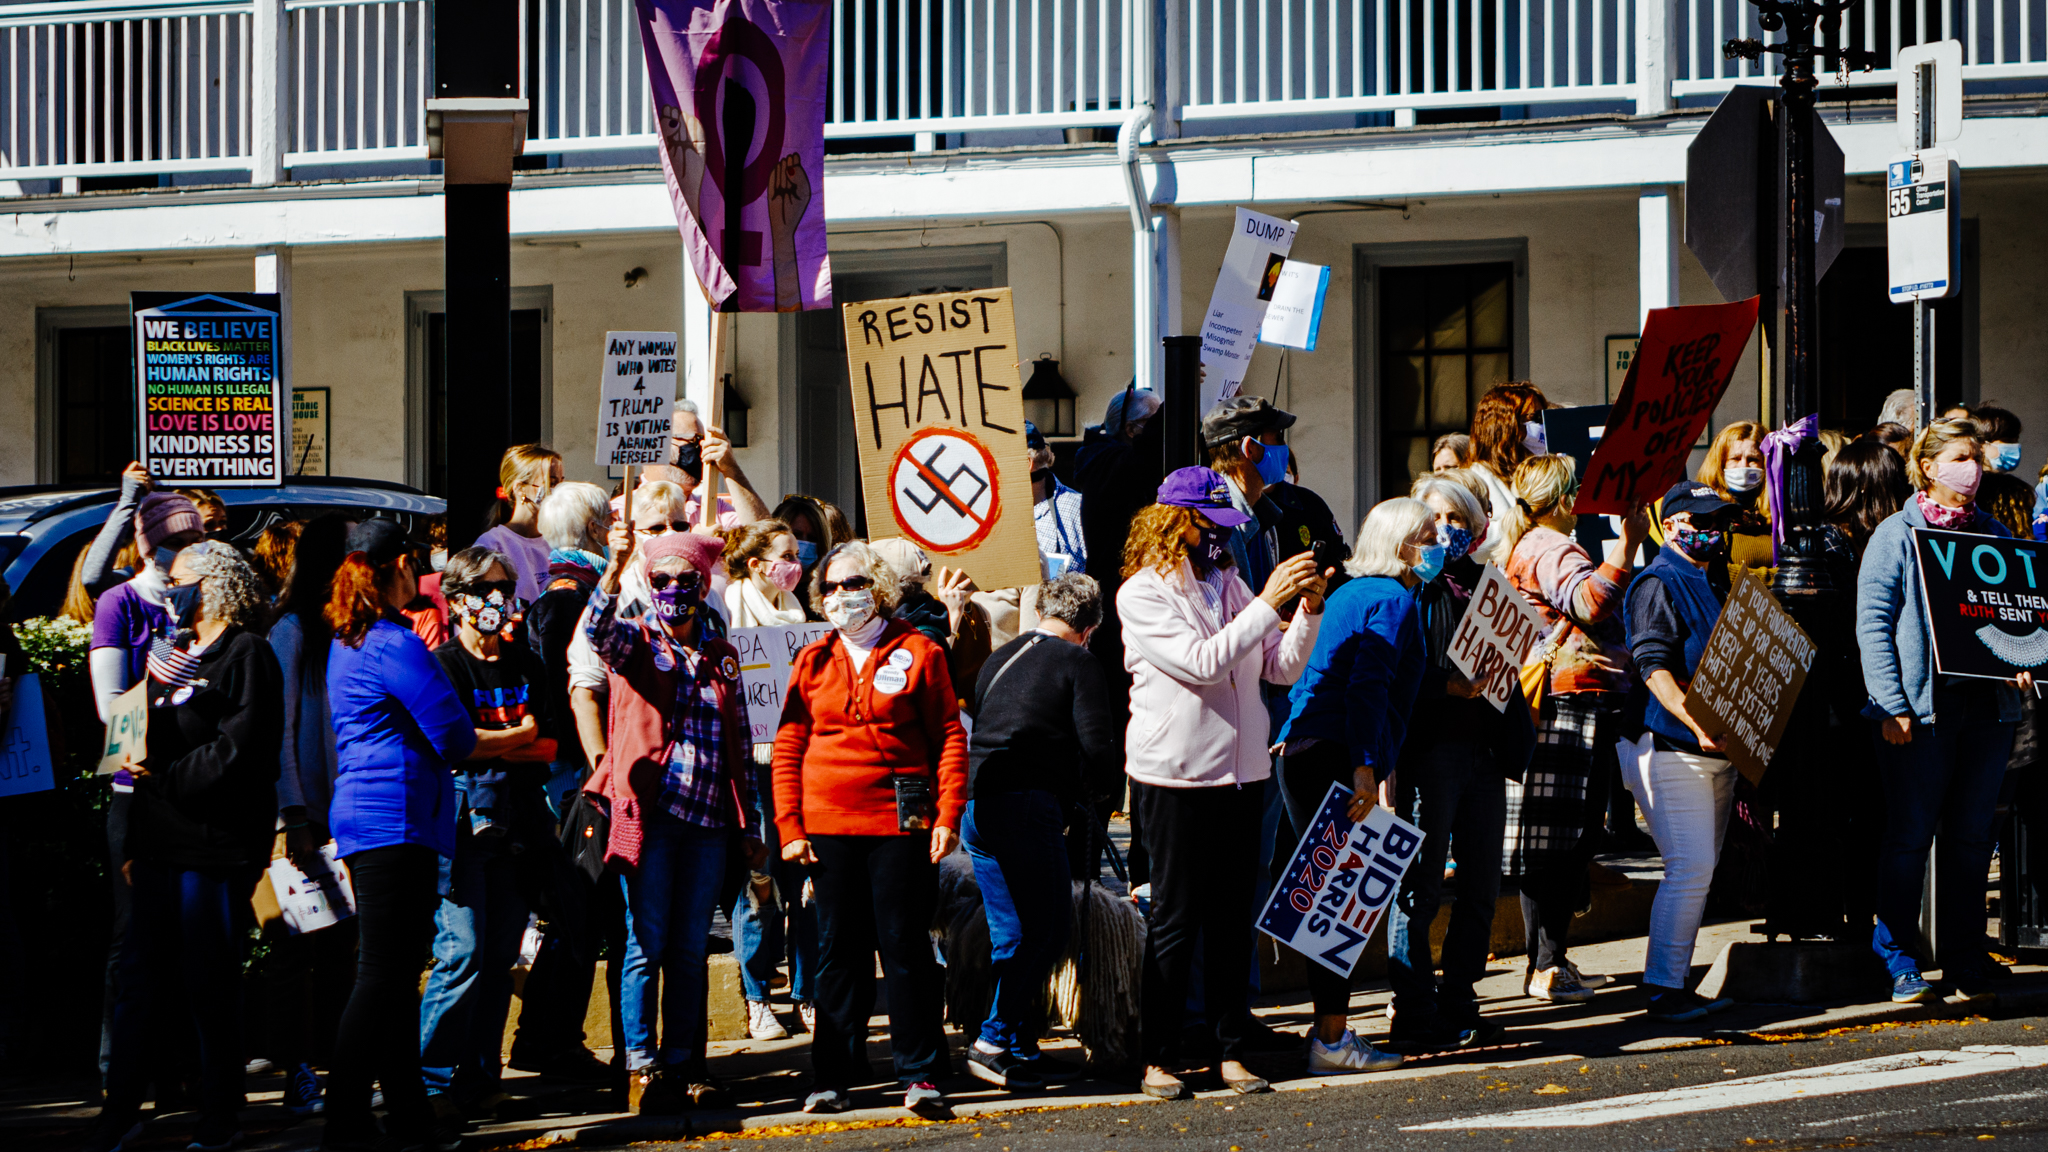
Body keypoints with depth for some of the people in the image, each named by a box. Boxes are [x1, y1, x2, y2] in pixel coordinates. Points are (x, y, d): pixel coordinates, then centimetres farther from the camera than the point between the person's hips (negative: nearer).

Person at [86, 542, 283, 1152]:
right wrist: (134, 844, 18)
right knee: (139, 975, 7)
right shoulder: (176, 655, 20)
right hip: (161, 843, 8)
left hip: (215, 846, -8)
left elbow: (237, 752, -15)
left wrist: (164, 776, -11)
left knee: (210, 986, -3)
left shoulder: (246, 655, -5)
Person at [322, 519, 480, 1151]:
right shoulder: (394, 644, -13)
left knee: (398, 973, 13)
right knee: (384, 973, -9)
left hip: (362, 814, 10)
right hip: (397, 818, -10)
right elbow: (456, 737, -12)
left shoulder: (345, 642, 17)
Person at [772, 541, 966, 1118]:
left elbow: (949, 736, 2)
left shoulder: (917, 653, 2)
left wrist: (948, 814, -6)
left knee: (904, 944, -3)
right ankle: (834, 1077, 10)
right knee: (838, 947, 6)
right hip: (829, 825, 3)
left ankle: (920, 1075, 2)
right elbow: (788, 747, 10)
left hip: (900, 822, -3)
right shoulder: (813, 661, 10)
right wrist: (789, 827, 3)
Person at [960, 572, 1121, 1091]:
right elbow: (1097, 747, -9)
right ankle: (995, 1040, -8)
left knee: (1013, 934, 13)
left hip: (975, 808, 8)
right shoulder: (1078, 664, 0)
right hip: (1027, 807, -8)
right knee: (1044, 930, -1)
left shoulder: (1000, 659, 21)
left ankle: (1020, 1045, 15)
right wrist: (1088, 795, 13)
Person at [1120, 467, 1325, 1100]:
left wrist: (1308, 608, -4)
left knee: (1232, 918, 8)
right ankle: (1159, 1059, 5)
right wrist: (1269, 603, -21)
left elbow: (1283, 667, 12)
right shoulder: (1143, 593, -8)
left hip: (1238, 774, 6)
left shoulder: (1229, 585, 13)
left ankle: (1232, 1051, 14)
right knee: (1176, 918, -2)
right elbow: (1201, 662, -20)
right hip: (1173, 778, -6)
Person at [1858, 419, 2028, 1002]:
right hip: (1922, 706, -5)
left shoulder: (1994, 534, 15)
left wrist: (2021, 663, 0)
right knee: (1910, 834, -1)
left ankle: (1966, 958, 15)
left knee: (1972, 835, 8)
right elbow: (1873, 624, -6)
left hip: (1987, 701, 5)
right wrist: (1891, 704, -15)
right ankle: (1901, 962, 6)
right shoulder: (1897, 536, -1)